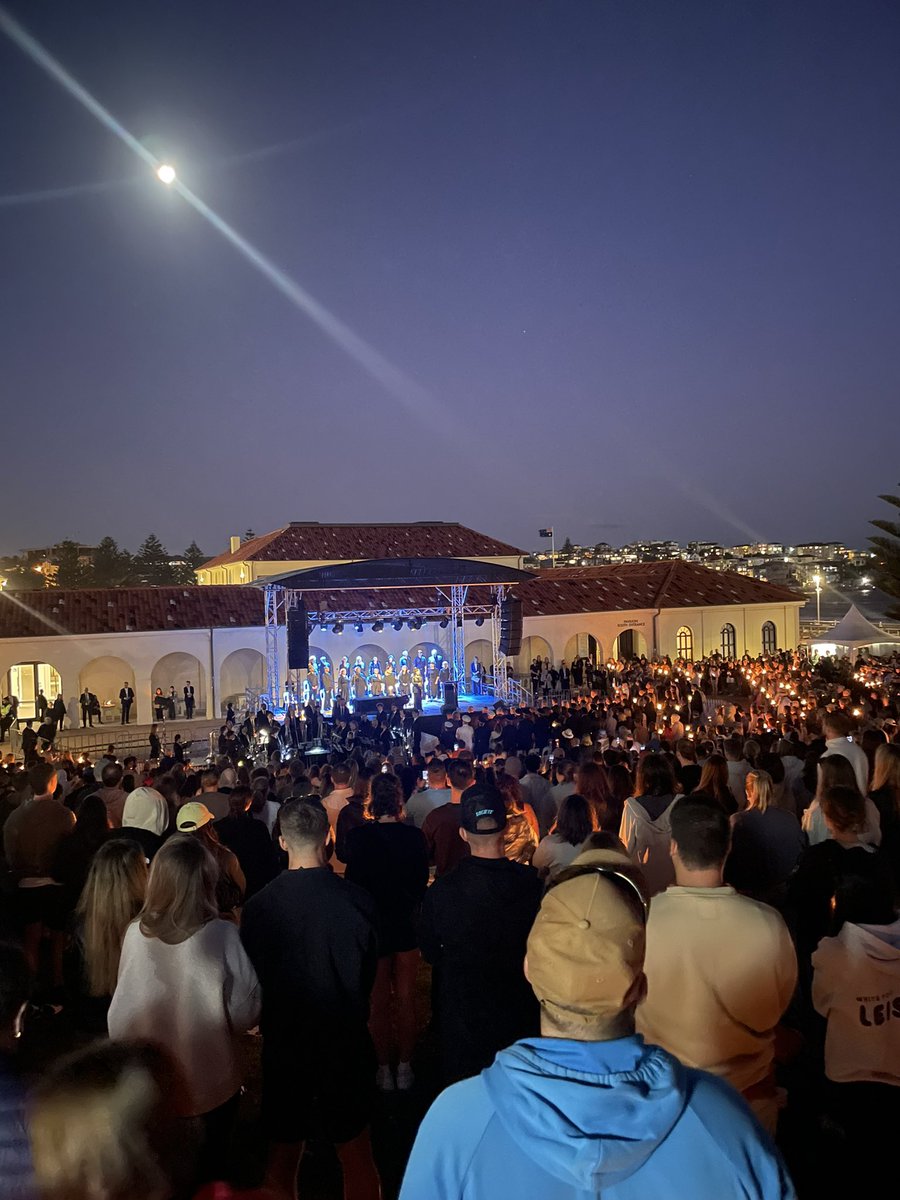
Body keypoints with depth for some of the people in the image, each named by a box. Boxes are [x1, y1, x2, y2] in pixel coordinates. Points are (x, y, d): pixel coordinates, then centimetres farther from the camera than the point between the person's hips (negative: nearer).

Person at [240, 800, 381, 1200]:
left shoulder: (258, 906, -19)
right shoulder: (357, 900, -20)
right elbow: (369, 973, -6)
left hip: (283, 1044, 1)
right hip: (346, 1043, 0)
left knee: (283, 1157, 20)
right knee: (357, 1156, 19)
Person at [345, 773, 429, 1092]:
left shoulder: (359, 835, -17)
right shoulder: (415, 835, -12)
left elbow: (353, 880, -11)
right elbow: (422, 881, -2)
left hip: (373, 923, -1)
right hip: (407, 922, 1)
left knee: (379, 1001, 13)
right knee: (406, 999, 14)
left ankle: (385, 1070, 21)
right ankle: (405, 1068, 23)